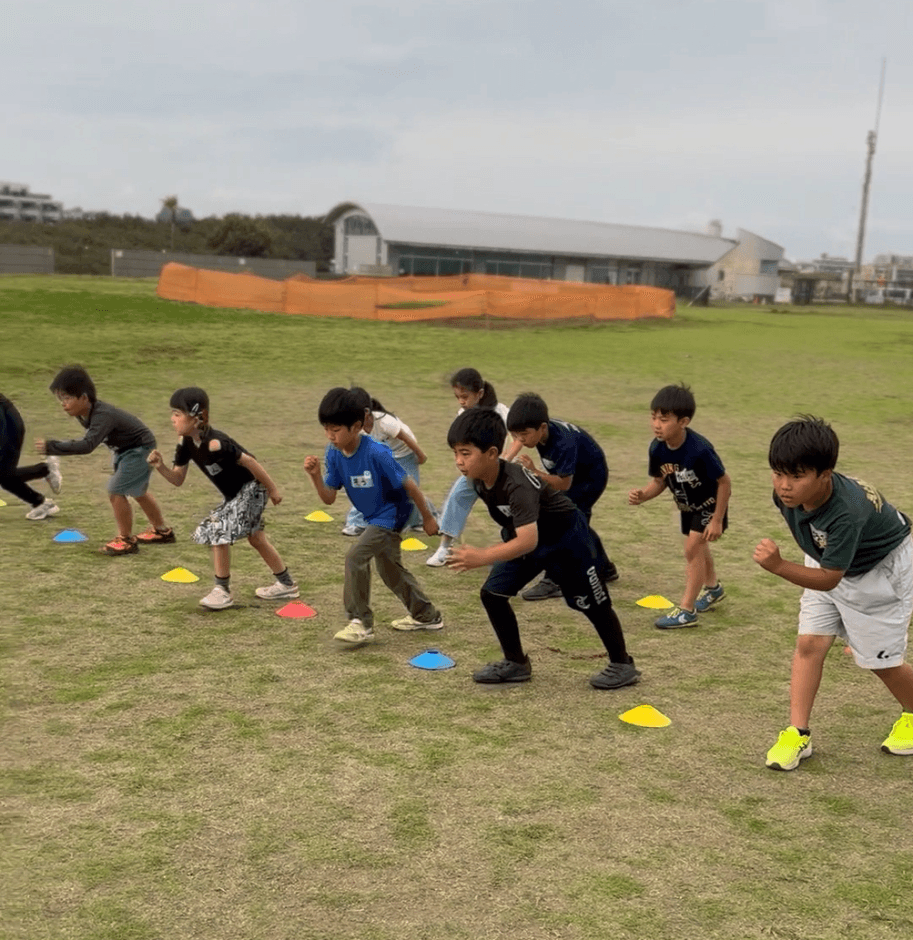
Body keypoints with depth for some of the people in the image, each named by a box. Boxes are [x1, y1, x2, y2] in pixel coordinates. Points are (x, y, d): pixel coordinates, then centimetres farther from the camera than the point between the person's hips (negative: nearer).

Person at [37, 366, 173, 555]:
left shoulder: (102, 415, -35)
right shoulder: (84, 414, -7)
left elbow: (88, 445, -48)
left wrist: (51, 447, -50)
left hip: (140, 449, -10)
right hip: (124, 449, 10)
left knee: (116, 491, -14)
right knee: (137, 491, 23)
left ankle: (126, 540, 4)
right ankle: (162, 531, 41)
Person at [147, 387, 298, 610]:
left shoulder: (214, 444, -32)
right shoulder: (185, 442, -6)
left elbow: (249, 461, -26)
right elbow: (178, 479, -1)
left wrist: (272, 489, -19)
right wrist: (161, 467, -21)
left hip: (251, 488, -10)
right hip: (235, 494, 10)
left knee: (218, 531, -14)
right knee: (255, 537, 19)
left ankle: (222, 590, 0)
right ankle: (286, 585, 34)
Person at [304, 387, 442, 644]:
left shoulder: (376, 453, -30)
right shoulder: (334, 454, -11)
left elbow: (408, 484, -21)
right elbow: (329, 498, -9)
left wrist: (428, 518, -11)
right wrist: (315, 476, -28)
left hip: (392, 514, -9)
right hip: (374, 518, 9)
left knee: (355, 557, -20)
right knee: (389, 568, 21)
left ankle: (361, 623, -8)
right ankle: (427, 616, 39)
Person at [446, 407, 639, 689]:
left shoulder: (517, 485, -38)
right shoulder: (478, 481, -13)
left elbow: (528, 540, -47)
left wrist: (482, 557, -51)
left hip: (566, 538, -8)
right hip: (529, 537, 8)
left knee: (592, 602, 5)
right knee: (492, 593, -2)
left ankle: (622, 665, 25)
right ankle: (516, 663, 11)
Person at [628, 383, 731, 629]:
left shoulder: (699, 450, -39)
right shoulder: (657, 448, -23)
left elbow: (724, 482, -28)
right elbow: (659, 481, -7)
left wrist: (717, 520, -25)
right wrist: (642, 496, -28)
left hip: (710, 504, -7)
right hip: (688, 506, 7)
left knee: (694, 548, -13)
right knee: (698, 547, 24)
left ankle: (687, 610, -4)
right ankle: (713, 588, 51)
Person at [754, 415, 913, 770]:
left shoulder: (846, 512, -43)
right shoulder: (787, 494, -22)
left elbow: (828, 579, -40)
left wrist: (779, 566, -54)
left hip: (882, 569, -6)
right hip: (829, 563, 6)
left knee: (880, 659, 6)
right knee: (808, 644, -3)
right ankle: (798, 734, 3)